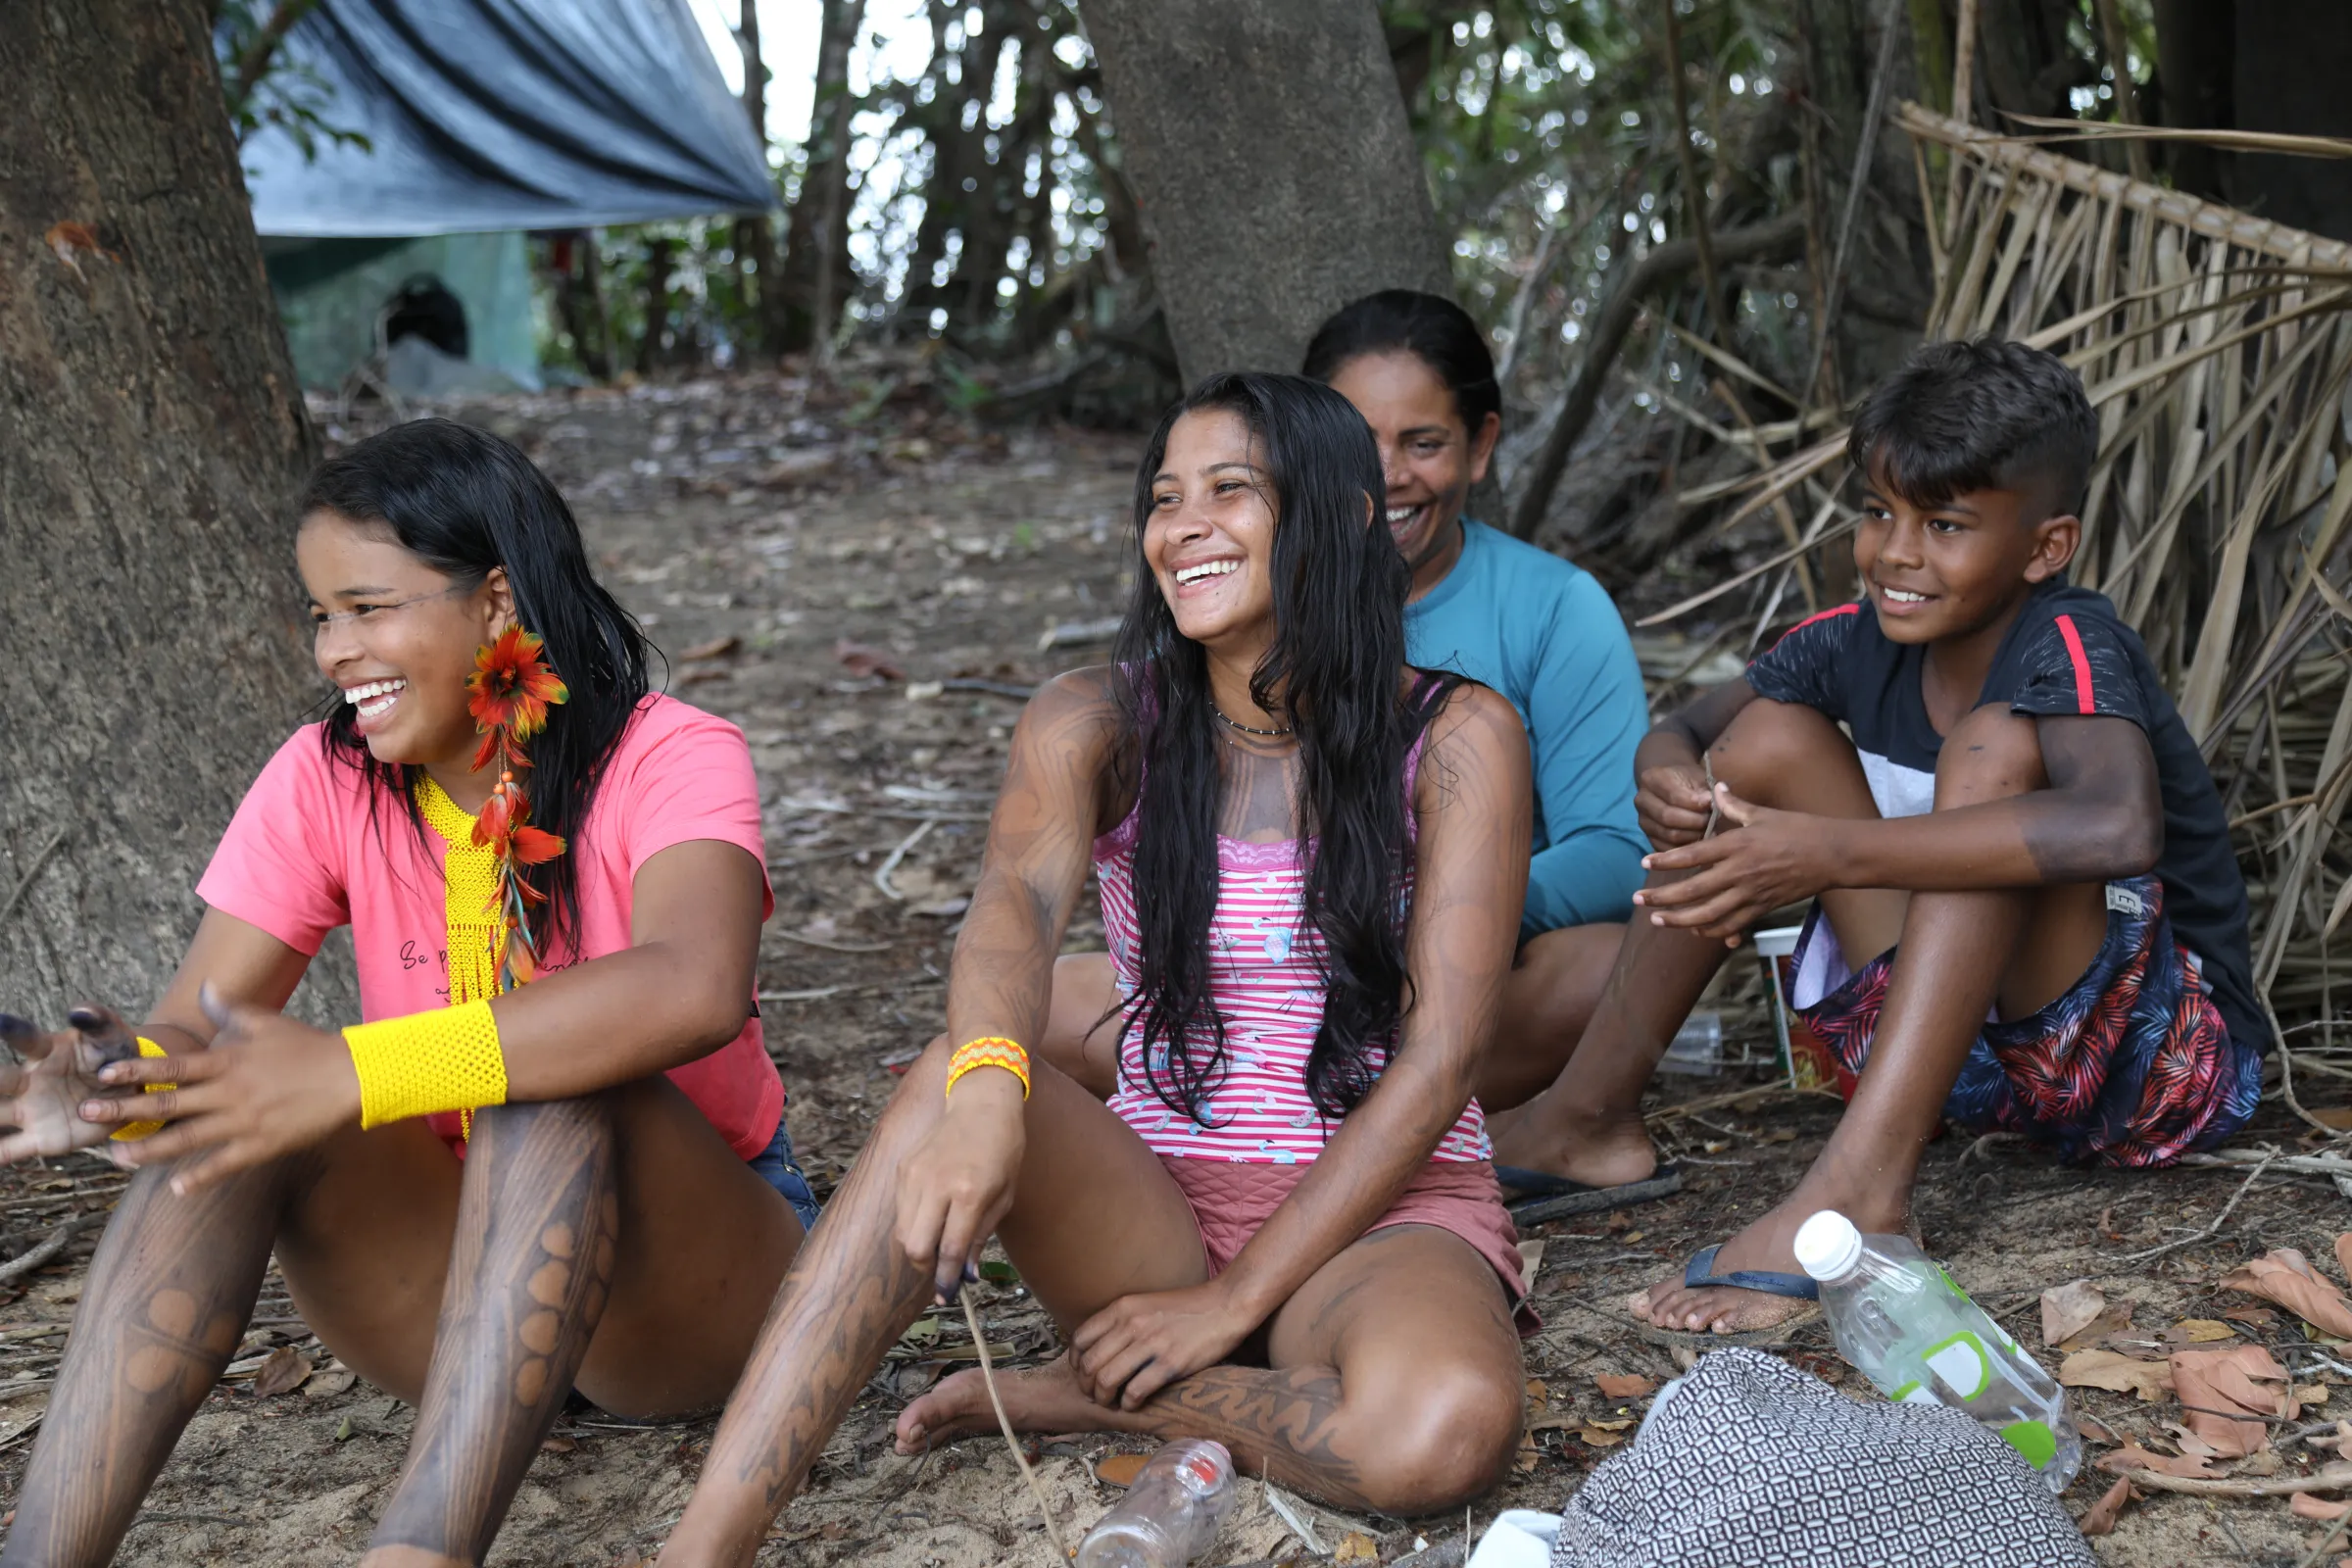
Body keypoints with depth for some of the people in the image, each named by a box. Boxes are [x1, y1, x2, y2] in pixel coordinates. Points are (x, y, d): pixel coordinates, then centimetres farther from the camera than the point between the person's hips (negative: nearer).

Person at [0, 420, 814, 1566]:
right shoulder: (326, 782, -1)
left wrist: (351, 1074, -45)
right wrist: (110, 1083, -36)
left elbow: (695, 989, -38)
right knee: (224, 1117, -24)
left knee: (561, 1083, -35)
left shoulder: (669, 760, -16)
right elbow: (194, 1027, -11)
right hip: (451, 1270, 4)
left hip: (690, 1282, -4)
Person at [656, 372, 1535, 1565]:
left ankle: (1090, 1397, -10)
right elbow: (1017, 900, -20)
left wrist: (1235, 1300, -14)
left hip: (1379, 1213, -1)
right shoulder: (1096, 726, 2)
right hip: (1151, 1209, 2)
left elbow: (1439, 1055, -9)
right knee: (960, 1082, -31)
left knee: (1445, 1427, -37)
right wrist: (987, 1088, -43)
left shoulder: (1455, 740, -3)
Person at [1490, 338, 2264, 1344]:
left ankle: (1859, 1190, -39)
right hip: (1963, 1051, 7)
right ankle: (1588, 1119, 1)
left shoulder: (2070, 650, -22)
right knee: (1769, 734, -4)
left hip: (2160, 1061, -7)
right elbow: (1681, 733, 8)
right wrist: (1667, 779, -20)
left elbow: (2120, 829, -44)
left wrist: (1827, 853, -44)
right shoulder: (1861, 642, -2)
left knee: (1994, 744, -29)